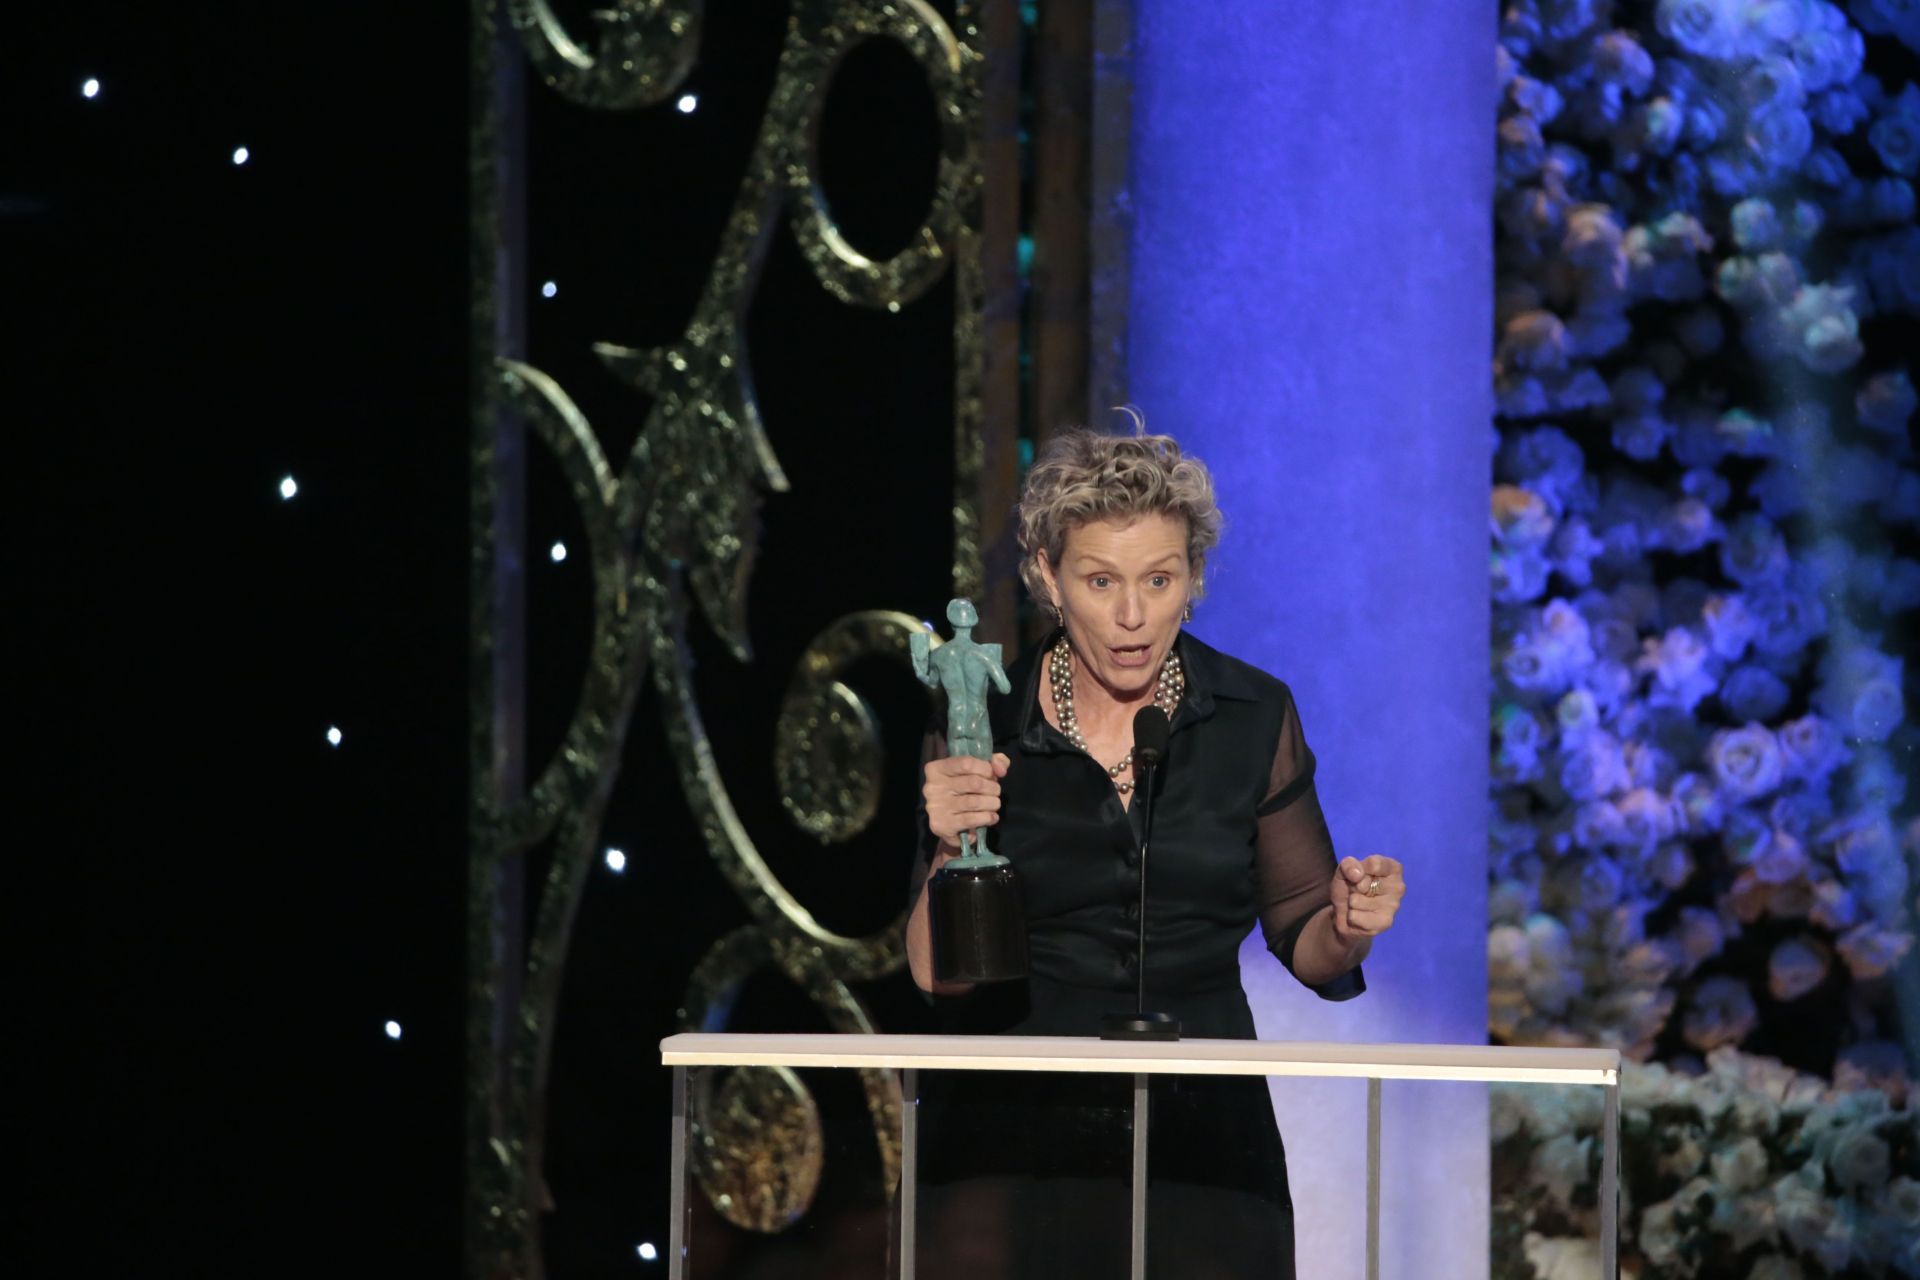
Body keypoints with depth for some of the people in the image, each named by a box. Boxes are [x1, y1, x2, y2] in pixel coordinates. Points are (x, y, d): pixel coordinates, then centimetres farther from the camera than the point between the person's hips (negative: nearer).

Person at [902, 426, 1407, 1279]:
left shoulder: (1254, 718, 1)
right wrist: (953, 850, -22)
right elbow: (937, 976, -4)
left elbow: (1299, 937, 8)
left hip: (1200, 1139, 1)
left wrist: (1349, 925, -14)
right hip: (1011, 1142, -1)